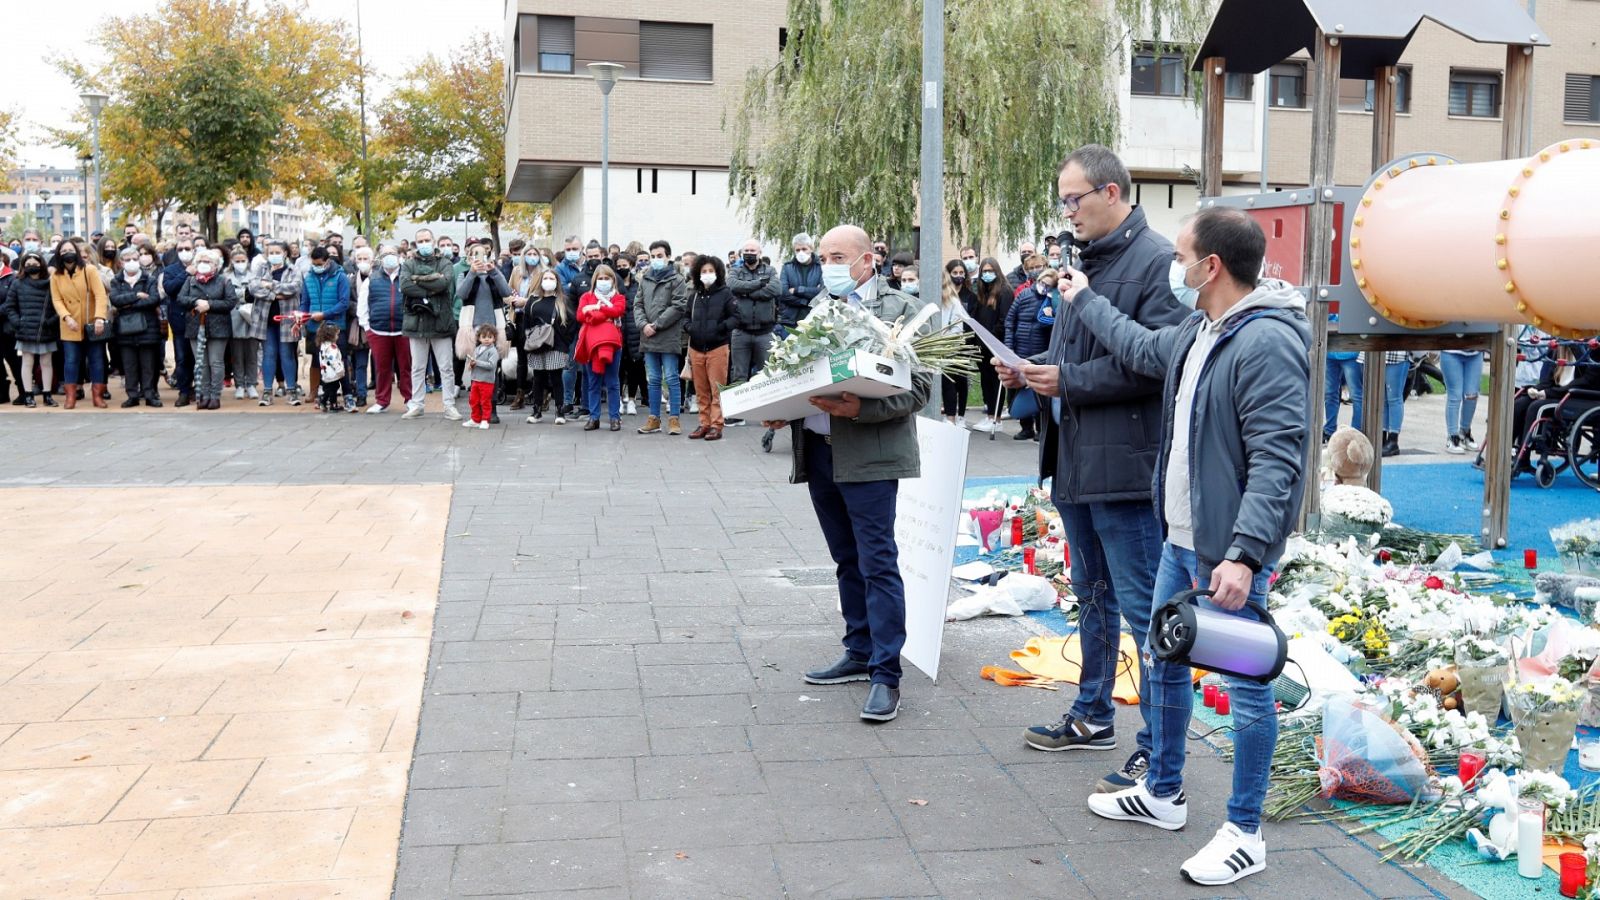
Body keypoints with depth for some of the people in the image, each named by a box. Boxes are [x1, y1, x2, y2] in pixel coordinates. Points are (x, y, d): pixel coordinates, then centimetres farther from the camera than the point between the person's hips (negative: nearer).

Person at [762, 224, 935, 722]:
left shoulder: (903, 309, -5)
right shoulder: (820, 305, 16)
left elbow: (918, 388, -11)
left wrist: (860, 409, -23)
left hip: (868, 453, -7)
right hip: (817, 450, 7)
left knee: (877, 562, -5)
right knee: (847, 561, 16)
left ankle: (886, 674, 0)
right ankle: (860, 653, 27)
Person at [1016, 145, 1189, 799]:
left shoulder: (1156, 262, -14)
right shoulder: (1087, 261, 15)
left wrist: (1068, 380, -18)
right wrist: (1035, 367, 4)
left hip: (1125, 465, -10)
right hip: (1076, 461, 10)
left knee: (1144, 609, -3)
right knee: (1093, 597, 20)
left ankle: (1158, 751, 7)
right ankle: (1093, 718, 35)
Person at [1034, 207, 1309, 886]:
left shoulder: (1268, 342, -20)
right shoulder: (1196, 331, 9)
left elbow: (1277, 461, -25)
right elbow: (1143, 350, 31)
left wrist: (1244, 553, -30)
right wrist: (1084, 300, 41)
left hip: (1232, 552, -10)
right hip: (1180, 542, 10)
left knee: (1245, 685, 2)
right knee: (1164, 663, 20)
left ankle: (1245, 835, 15)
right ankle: (1163, 795, 38)